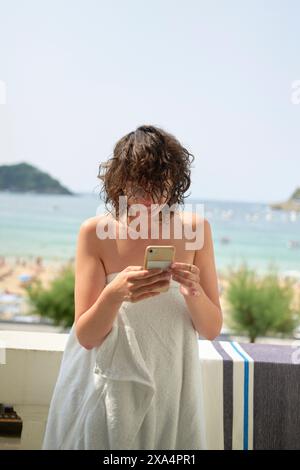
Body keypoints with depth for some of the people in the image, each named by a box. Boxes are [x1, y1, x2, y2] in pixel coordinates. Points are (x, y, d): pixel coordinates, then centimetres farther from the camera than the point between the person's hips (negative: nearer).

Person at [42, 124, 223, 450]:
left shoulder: (195, 229, -7)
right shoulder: (95, 233, -11)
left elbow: (211, 330, -4)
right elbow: (85, 336, -12)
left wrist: (194, 294, -24)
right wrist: (115, 294, -31)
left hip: (170, 391, 2)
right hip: (108, 393, -1)